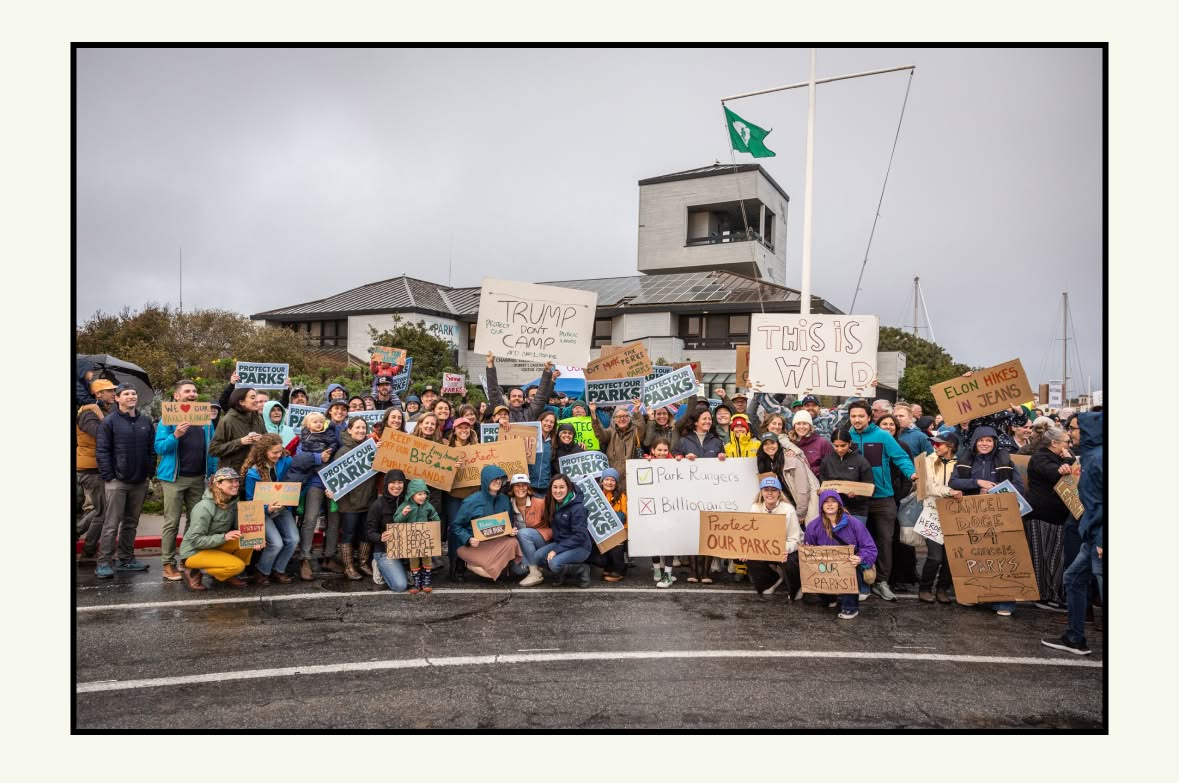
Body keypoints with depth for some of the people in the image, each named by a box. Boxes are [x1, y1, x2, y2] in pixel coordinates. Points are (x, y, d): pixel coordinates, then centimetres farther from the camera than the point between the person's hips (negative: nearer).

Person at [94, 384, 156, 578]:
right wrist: (108, 476, -11)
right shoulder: (109, 421, -4)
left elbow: (152, 449, 12)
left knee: (131, 523, 12)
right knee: (111, 524, -3)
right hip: (117, 481, -4)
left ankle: (126, 559, 22)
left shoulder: (146, 421, 9)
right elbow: (102, 451, -6)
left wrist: (149, 472, 4)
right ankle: (104, 563, 3)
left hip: (140, 482, 5)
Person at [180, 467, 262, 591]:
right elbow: (195, 540, -24)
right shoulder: (205, 507, -24)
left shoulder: (233, 503, -2)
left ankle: (229, 575, 4)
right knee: (238, 565, -24)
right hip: (194, 552, -7)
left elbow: (240, 529, 1)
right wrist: (224, 537, -33)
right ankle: (194, 572, -3)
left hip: (216, 546, 7)